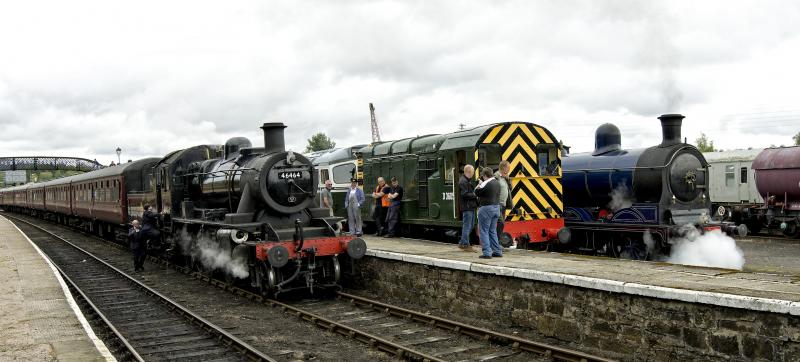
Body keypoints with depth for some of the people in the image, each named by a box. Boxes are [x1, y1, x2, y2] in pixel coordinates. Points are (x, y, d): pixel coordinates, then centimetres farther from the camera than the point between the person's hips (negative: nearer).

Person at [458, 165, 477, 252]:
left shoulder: (467, 180, 18)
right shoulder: (463, 181, -15)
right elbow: (464, 194, -22)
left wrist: (475, 193, 5)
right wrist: (475, 195, -16)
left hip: (471, 207, 11)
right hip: (467, 207, -11)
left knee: (471, 225, 16)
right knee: (467, 226, -5)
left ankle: (462, 243, 22)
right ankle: (465, 244, 2)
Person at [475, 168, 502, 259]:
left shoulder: (485, 184, -16)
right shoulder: (497, 183, 10)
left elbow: (476, 192, -9)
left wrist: (479, 184, 7)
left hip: (486, 208, -8)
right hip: (496, 207, 8)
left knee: (484, 231, -1)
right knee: (492, 231, 17)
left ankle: (487, 253, -5)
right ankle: (497, 251, 17)